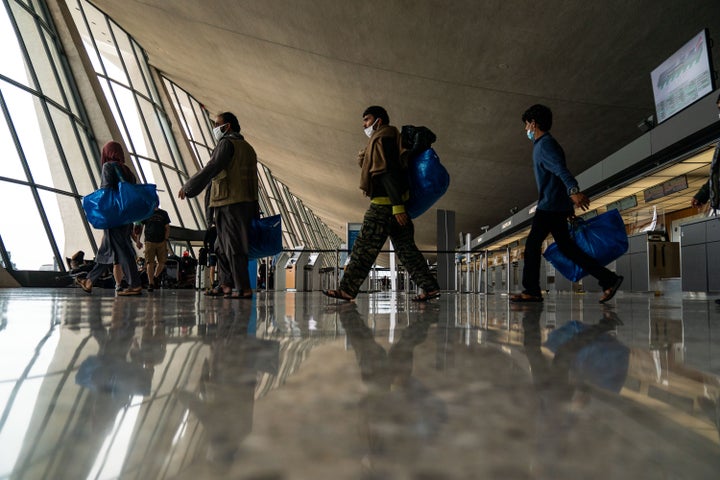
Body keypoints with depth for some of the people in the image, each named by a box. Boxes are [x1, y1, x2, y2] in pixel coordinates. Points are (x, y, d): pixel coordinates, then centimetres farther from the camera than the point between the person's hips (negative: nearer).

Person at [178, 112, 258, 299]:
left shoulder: (226, 143, -5)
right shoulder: (247, 147, 23)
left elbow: (211, 169, -13)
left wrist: (188, 187, -6)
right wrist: (254, 206, 22)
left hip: (230, 203, -9)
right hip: (247, 203, 9)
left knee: (233, 247, -8)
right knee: (222, 246, 15)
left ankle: (244, 289, -8)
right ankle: (225, 284, 17)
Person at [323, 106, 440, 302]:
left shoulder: (381, 140, -9)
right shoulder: (392, 138, 23)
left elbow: (389, 173, -19)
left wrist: (397, 206, -25)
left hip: (384, 204, -10)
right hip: (395, 204, 10)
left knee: (364, 248, -5)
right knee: (405, 248, 9)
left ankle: (347, 289, 1)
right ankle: (430, 287, 9)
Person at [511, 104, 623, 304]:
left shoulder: (545, 144, -9)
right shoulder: (542, 145, 23)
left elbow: (561, 169, -26)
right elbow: (559, 171, 26)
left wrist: (573, 190, -42)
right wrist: (568, 206, 29)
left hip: (550, 206, -10)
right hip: (556, 206, 10)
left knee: (532, 245, -5)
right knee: (566, 247, 9)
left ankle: (531, 291, 0)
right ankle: (608, 279, 7)